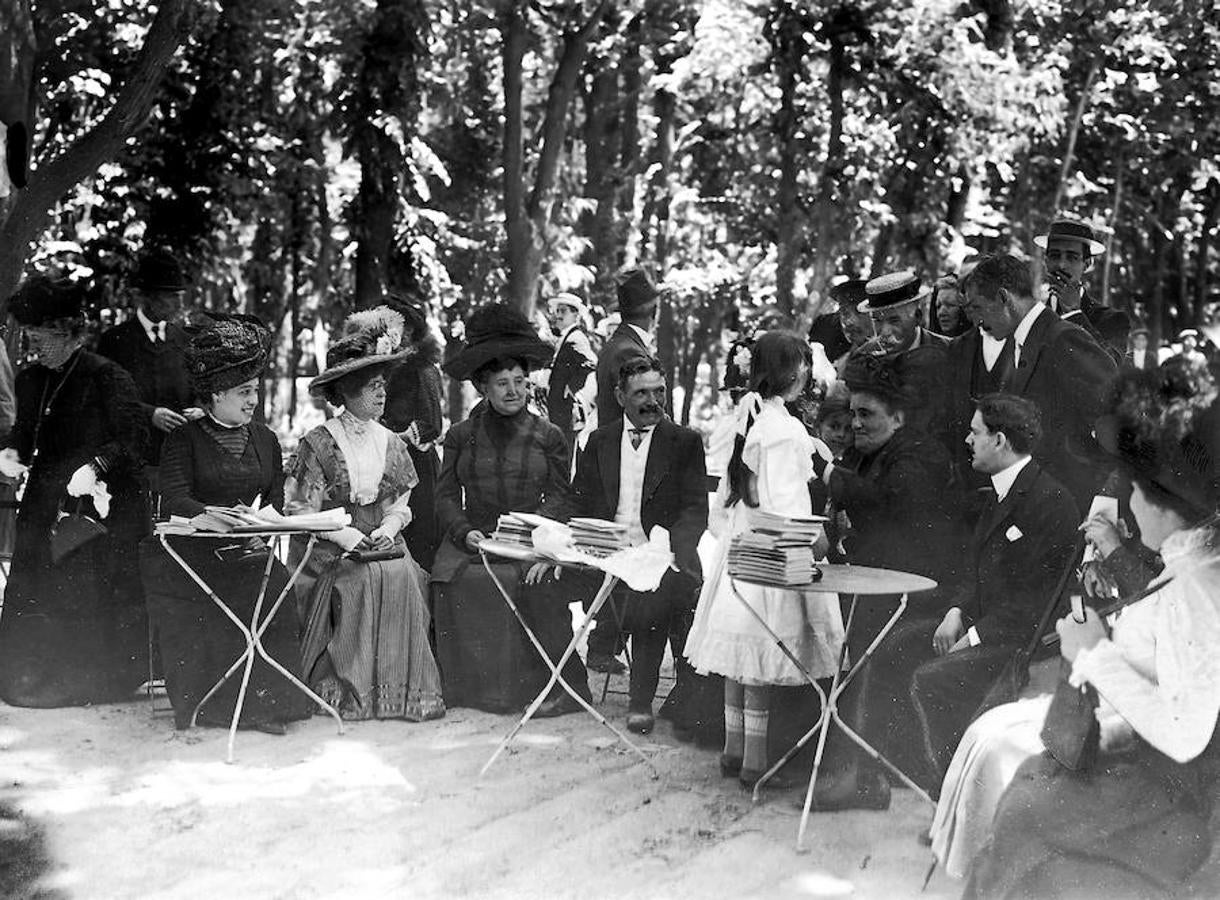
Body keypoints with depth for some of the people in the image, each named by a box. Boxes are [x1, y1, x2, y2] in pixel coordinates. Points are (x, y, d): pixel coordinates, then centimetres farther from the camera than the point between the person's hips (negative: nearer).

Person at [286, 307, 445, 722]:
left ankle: (400, 687, -20)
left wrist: (389, 527, -6)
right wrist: (343, 534, -16)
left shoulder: (391, 443, 13)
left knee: (402, 575, -25)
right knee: (363, 579, -31)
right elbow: (301, 510, -3)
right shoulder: (318, 443, -2)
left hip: (382, 542, 4)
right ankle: (351, 688, -24)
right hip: (330, 549, -4)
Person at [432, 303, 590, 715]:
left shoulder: (548, 436, 10)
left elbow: (559, 499, 7)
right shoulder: (460, 436, 12)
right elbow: (446, 497, 9)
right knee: (454, 582, -28)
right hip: (473, 539, 1)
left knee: (538, 581, -31)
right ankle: (470, 685, -13)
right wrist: (465, 531, -10)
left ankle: (552, 684, -20)